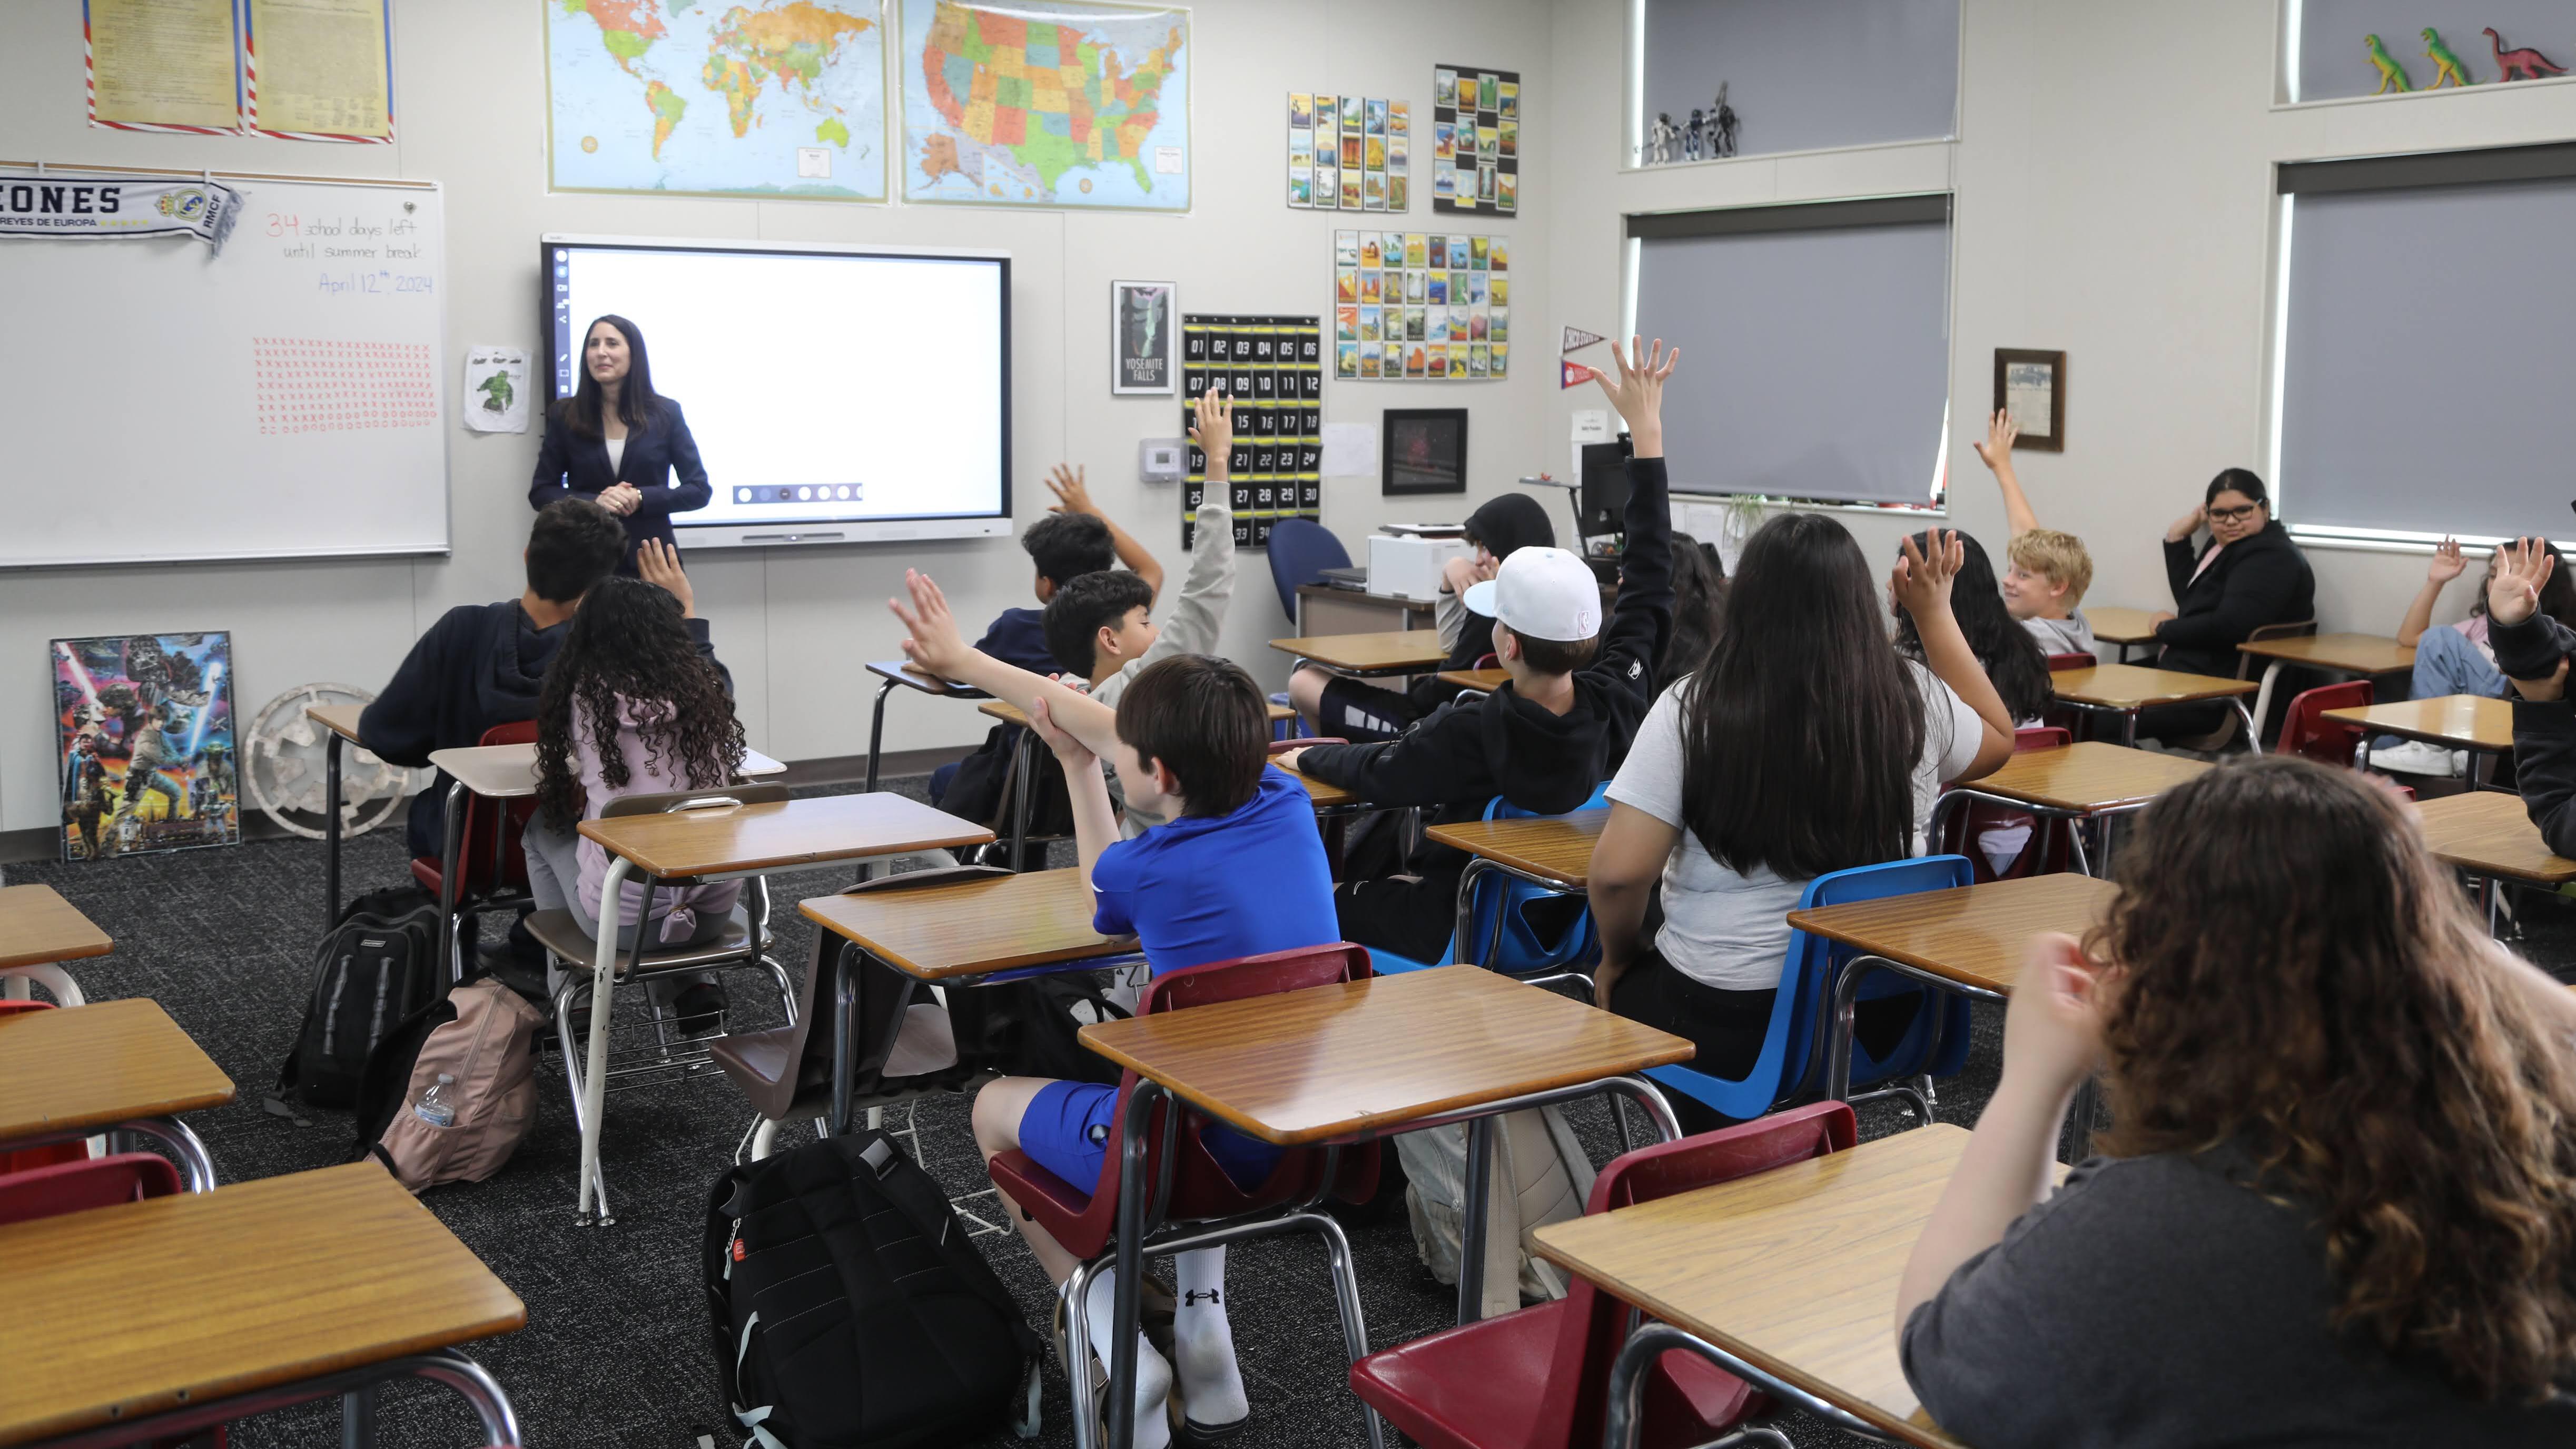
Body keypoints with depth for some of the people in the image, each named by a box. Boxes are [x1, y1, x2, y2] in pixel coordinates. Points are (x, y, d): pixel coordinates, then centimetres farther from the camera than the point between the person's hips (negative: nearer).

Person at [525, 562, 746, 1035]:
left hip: (627, 921, -3)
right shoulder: (706, 690, -1)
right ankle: (694, 986, 21)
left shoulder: (586, 698, -8)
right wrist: (687, 607, 37)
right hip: (715, 910, 3)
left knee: (544, 827, 25)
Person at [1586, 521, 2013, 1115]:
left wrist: (1619, 956, 3)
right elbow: (1999, 741, 17)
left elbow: (1618, 872, -17)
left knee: (1624, 984, 29)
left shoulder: (1691, 710, -15)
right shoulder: (1917, 699, -6)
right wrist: (1935, 614, 19)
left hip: (1724, 1023, -4)